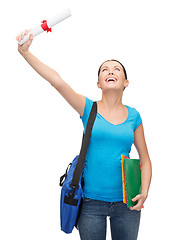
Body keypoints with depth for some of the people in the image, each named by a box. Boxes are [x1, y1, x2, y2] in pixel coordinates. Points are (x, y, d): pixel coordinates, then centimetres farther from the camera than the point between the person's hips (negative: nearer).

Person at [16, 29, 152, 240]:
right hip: (92, 203, -2)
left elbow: (145, 159, 9)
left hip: (126, 203, 2)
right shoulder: (89, 109, -2)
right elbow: (56, 80, -16)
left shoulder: (133, 116, 3)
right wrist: (25, 52, -26)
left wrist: (144, 192, -4)